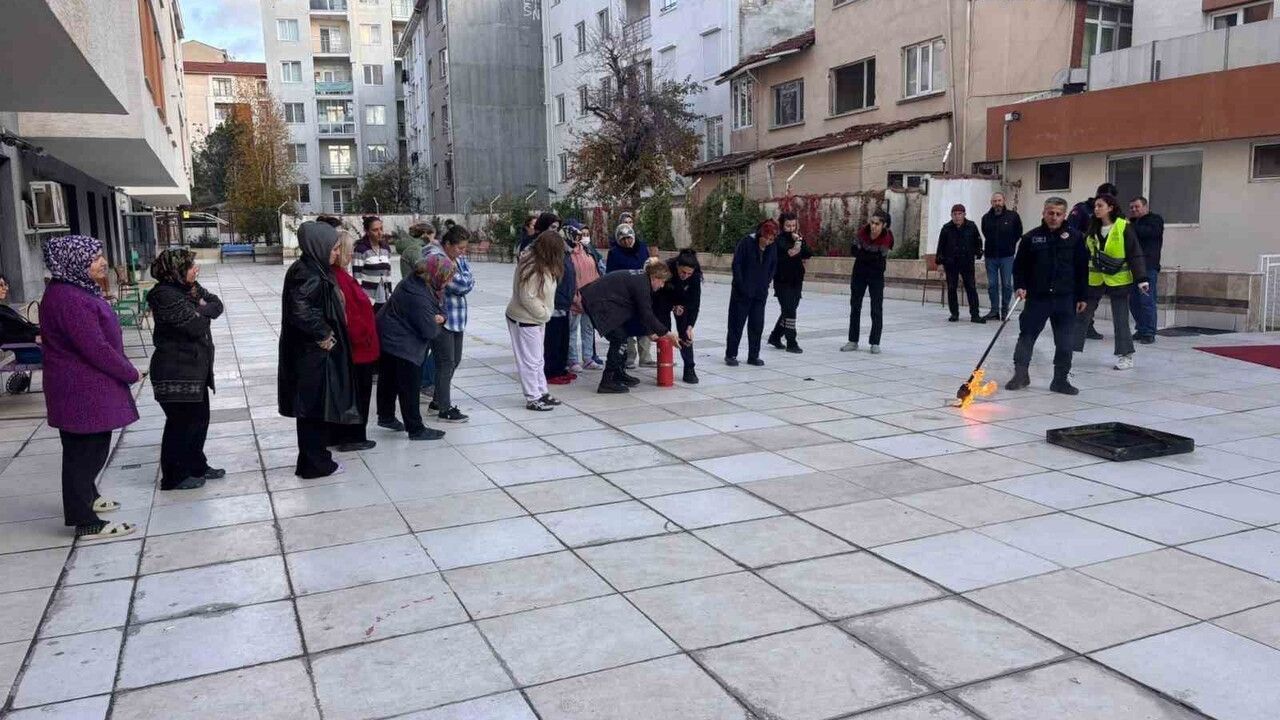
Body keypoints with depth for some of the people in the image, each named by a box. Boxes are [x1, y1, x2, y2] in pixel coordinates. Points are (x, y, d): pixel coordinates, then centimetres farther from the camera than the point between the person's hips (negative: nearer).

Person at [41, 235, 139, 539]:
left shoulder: (77, 291, 9)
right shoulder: (69, 300, -24)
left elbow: (100, 340, 15)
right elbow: (96, 348, -25)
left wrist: (124, 370, 9)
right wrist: (130, 373, -12)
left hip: (88, 388, 10)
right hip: (82, 391, -10)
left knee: (93, 446, 23)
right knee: (84, 451, -1)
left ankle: (86, 498, 41)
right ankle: (86, 523, 8)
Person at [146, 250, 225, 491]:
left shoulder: (188, 287, 8)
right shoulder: (164, 295, -20)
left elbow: (217, 305, 6)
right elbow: (196, 325, -24)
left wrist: (201, 308, -12)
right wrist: (201, 312, -4)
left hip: (195, 369, 9)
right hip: (176, 373, -9)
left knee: (199, 418, 17)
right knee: (181, 423, 1)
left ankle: (196, 466, 31)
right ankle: (174, 477, 14)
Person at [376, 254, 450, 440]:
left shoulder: (417, 282, 1)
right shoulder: (418, 297, -30)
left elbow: (440, 307, 9)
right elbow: (430, 331, -26)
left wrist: (438, 318, -13)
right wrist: (437, 324, -4)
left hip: (389, 339, 11)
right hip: (401, 345, -11)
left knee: (389, 380, 22)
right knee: (410, 387, -2)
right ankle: (416, 429, 6)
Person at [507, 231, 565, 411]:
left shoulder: (543, 265, 6)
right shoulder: (532, 267, -25)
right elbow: (527, 297, -25)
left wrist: (545, 313, 6)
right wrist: (544, 313, -16)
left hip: (537, 319, 10)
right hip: (524, 320, -10)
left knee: (537, 359, 18)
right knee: (529, 360, -1)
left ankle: (542, 393, 28)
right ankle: (532, 399, 8)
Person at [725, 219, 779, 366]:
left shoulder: (773, 248, 0)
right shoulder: (746, 243, -12)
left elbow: (773, 266, 12)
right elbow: (736, 264, -11)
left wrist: (767, 282, 2)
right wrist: (741, 285, -13)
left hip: (760, 293, 4)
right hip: (742, 292, -4)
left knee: (757, 325, 6)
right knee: (736, 324, 4)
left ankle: (753, 356, 15)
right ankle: (730, 355, 12)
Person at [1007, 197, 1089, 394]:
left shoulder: (1075, 237, 1)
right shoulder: (1031, 238, 0)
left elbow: (1082, 269, 5)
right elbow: (1019, 265, 6)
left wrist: (1081, 297, 3)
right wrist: (1019, 286, -9)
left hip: (1065, 299, 1)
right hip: (1036, 297, 0)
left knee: (1064, 341, 4)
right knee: (1027, 336, 3)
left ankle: (1060, 379, 14)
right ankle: (1020, 374, 14)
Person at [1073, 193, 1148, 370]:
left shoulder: (1124, 227, -8)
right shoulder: (1092, 229, 6)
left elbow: (1135, 254, -9)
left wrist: (1141, 279, -14)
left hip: (1118, 280, -4)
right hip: (1094, 280, 5)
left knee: (1120, 320, 2)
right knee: (1081, 315, 5)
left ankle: (1126, 356, 14)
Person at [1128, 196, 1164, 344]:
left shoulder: (1156, 220, 3)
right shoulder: (1132, 222, 22)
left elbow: (1149, 231, -18)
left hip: (1148, 266, -7)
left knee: (1146, 300, -9)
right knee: (1133, 300, 7)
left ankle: (1149, 333, -4)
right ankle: (1141, 329, 16)